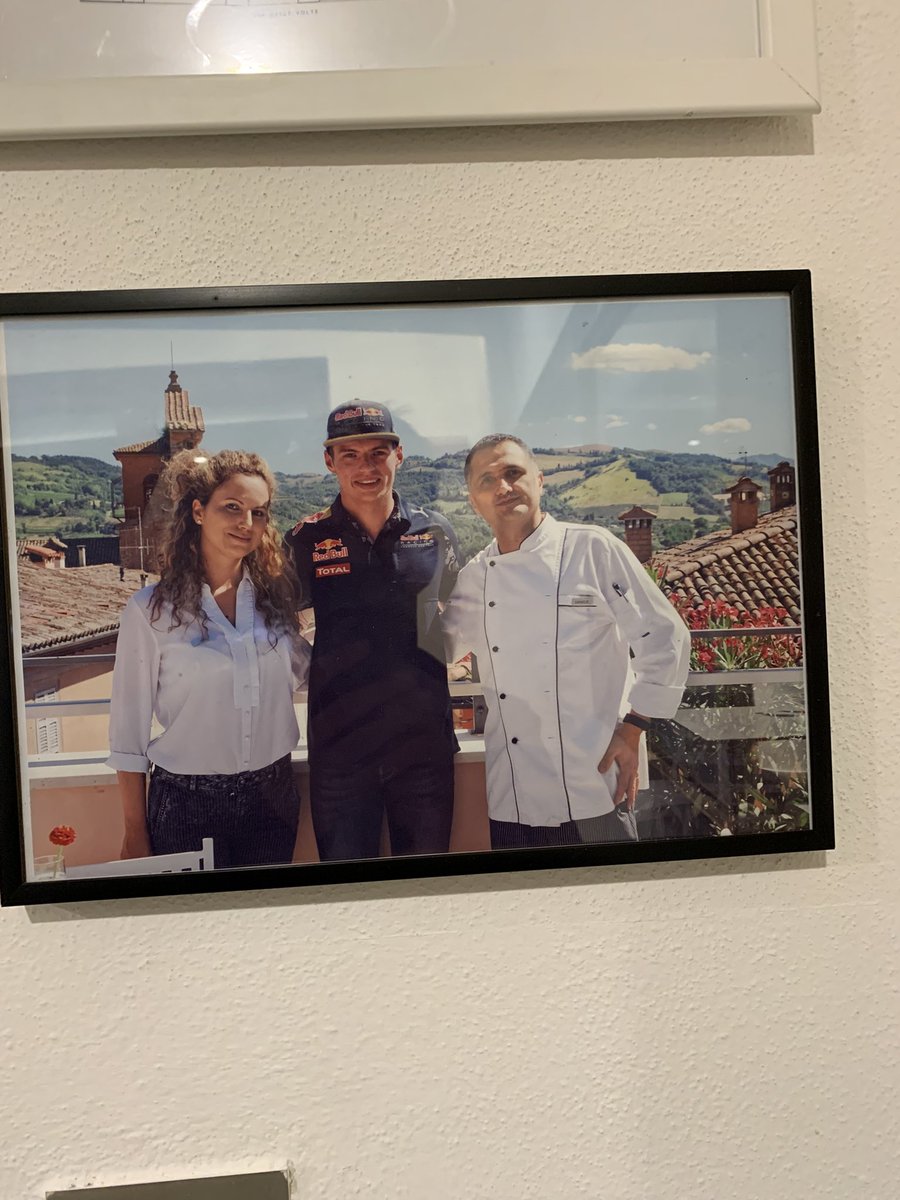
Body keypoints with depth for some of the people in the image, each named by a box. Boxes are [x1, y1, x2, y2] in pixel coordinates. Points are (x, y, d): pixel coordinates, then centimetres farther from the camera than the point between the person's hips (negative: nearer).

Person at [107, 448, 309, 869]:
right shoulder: (151, 609, -9)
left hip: (271, 797, 4)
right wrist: (135, 835, -2)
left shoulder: (275, 596, 1)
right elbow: (128, 732, -5)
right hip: (186, 804, -3)